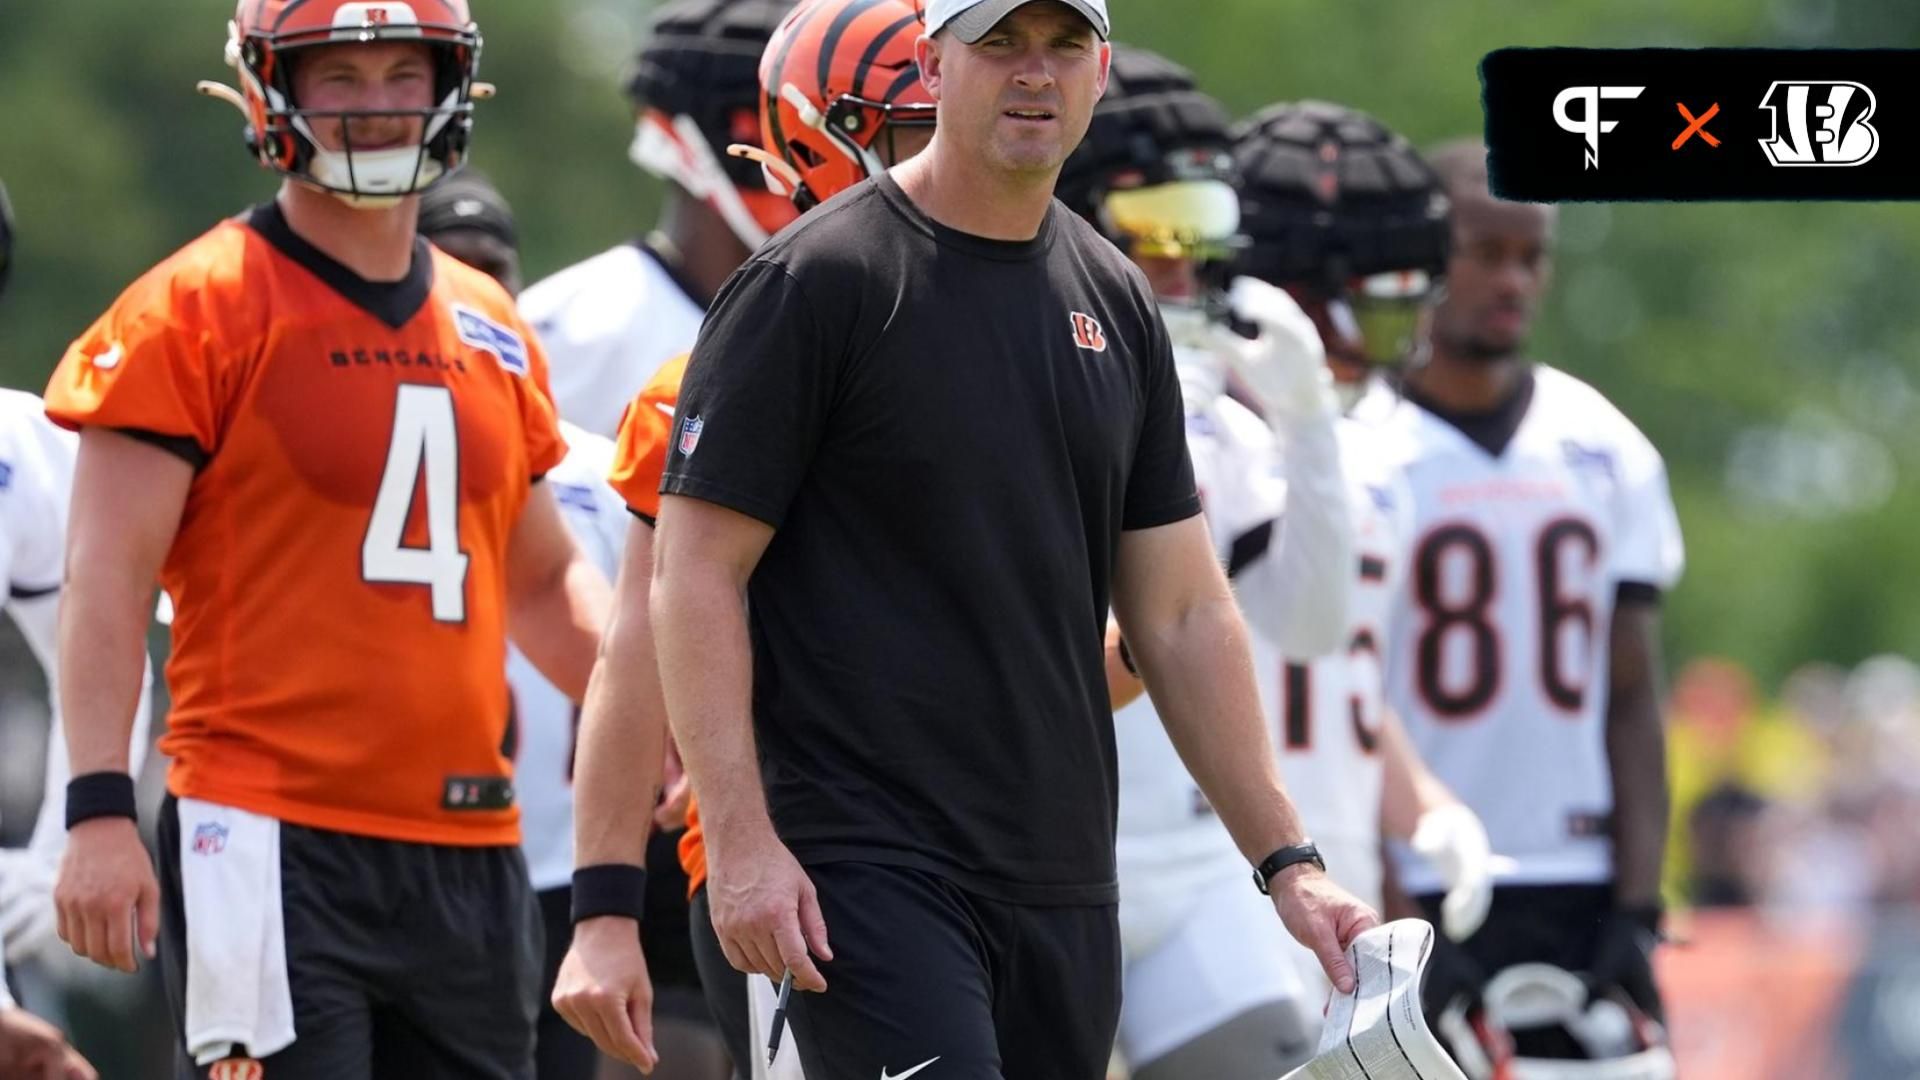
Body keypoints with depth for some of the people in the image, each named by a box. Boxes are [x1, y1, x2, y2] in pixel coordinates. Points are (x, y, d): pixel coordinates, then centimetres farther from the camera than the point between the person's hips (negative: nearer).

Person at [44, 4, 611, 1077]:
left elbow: (544, 580, 26)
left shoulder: (493, 333, 15)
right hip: (275, 845, -7)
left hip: (468, 850, 7)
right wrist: (101, 810, -18)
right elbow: (109, 577, -9)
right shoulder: (200, 312, -5)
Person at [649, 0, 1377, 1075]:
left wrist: (1287, 860, 13)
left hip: (1065, 884, 6)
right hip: (870, 867, -6)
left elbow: (1182, 614, 18)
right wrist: (741, 839, -17)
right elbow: (697, 574, -8)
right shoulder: (818, 282, -6)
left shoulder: (1117, 306, 14)